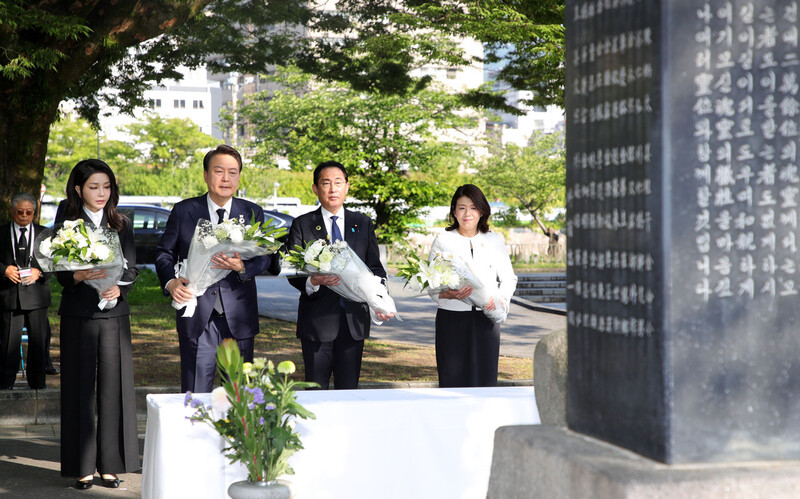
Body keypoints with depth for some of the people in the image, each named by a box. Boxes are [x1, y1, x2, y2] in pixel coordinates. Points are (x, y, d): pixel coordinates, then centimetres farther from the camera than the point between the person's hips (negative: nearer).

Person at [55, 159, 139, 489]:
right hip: (78, 315, -2)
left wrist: (118, 288, -15)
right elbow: (61, 274, -4)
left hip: (114, 314, 2)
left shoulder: (122, 225, 11)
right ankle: (82, 466, 6)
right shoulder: (66, 225, 3)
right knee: (80, 387, -1)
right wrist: (81, 275, -26)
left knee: (114, 386, 0)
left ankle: (111, 464, 7)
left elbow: (131, 269, 6)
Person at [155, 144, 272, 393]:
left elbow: (264, 257, 1)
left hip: (239, 315, 1)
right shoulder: (184, 211, 5)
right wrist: (170, 282, -14)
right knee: (195, 393, -1)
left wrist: (242, 267, -22)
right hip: (197, 314, -1)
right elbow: (164, 252, 7)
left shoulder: (252, 213, 7)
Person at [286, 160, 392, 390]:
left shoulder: (363, 224, 13)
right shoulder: (302, 225, 5)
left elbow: (375, 268, 10)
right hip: (317, 319, -2)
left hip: (354, 318, 2)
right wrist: (312, 282, -25)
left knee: (349, 388, 4)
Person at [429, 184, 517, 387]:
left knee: (485, 380, -2)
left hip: (486, 319, 2)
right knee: (453, 381, -5)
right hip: (452, 319, -2)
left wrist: (500, 299, -9)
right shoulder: (442, 241, 5)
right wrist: (450, 294, -21)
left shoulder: (495, 241, 11)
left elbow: (508, 278, 13)